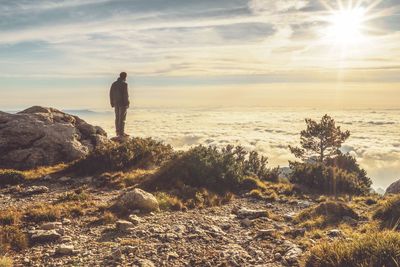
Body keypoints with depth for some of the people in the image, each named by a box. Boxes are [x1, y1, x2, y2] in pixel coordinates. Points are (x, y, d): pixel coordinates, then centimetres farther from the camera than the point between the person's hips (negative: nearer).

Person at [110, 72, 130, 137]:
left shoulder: (114, 83, 10)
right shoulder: (124, 84, -11)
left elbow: (111, 94, 10)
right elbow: (125, 94, -16)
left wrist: (112, 103, 15)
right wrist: (127, 103, -12)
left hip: (116, 103, 7)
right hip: (123, 103, -7)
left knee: (117, 118, 13)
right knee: (122, 118, -4)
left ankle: (118, 132, 18)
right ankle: (121, 133, -4)